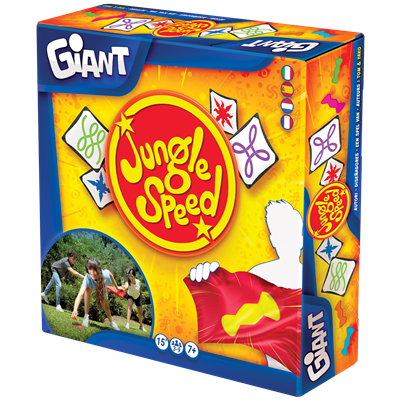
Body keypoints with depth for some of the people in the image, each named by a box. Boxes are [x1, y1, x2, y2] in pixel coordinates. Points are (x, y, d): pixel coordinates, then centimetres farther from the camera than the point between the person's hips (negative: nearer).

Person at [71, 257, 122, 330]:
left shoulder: (105, 274, -43)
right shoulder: (88, 278, -47)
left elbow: (110, 274, -17)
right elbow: (80, 294, -58)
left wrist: (117, 287, -1)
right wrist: (75, 310, -72)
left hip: (102, 288, 2)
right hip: (92, 287, -2)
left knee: (106, 306, 11)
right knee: (87, 290, -34)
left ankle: (112, 323, 41)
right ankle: (86, 316, -26)